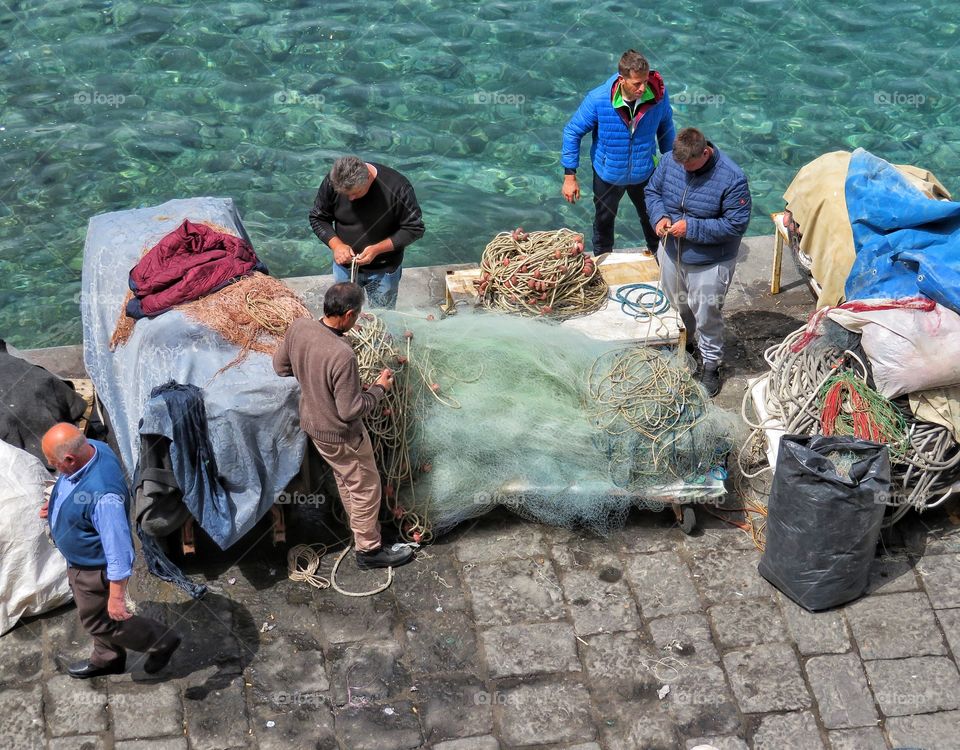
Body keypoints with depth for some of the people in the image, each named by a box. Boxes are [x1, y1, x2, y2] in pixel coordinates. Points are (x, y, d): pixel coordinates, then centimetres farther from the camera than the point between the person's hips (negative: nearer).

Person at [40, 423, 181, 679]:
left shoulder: (102, 496, -44)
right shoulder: (93, 447, -18)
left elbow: (118, 548, -35)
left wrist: (116, 596, -27)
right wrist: (57, 506, 15)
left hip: (95, 569, -8)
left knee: (97, 621, 17)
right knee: (95, 614, 29)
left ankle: (162, 641, 33)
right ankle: (107, 658, 54)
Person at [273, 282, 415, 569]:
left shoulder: (298, 327, -16)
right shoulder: (342, 355, -38)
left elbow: (280, 366, 2)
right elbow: (350, 410, -28)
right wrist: (379, 388, -13)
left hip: (312, 421, 8)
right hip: (339, 434, -8)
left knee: (345, 479, 29)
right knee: (365, 488, 15)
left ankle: (361, 528, 50)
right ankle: (369, 550, 32)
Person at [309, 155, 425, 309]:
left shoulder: (397, 186, -27)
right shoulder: (332, 183, -19)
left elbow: (414, 229, -18)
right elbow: (317, 218, -3)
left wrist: (377, 249, -27)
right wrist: (336, 244, -21)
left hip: (384, 270, -2)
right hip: (345, 266, 2)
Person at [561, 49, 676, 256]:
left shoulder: (657, 94, -24)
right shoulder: (598, 99, -30)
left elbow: (665, 124, -3)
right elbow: (573, 132, -16)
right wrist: (570, 176, -14)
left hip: (645, 172, 1)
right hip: (608, 175, -1)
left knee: (652, 217, 23)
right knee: (604, 220, 24)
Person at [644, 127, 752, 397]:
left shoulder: (732, 178, -27)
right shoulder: (670, 161, -12)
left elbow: (737, 224, -24)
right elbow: (652, 191, 4)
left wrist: (692, 228, -28)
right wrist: (660, 216, -17)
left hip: (709, 263, -5)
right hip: (672, 253, 5)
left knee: (706, 316, 9)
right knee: (677, 305, 27)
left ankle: (711, 365, 30)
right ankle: (684, 343, 53)